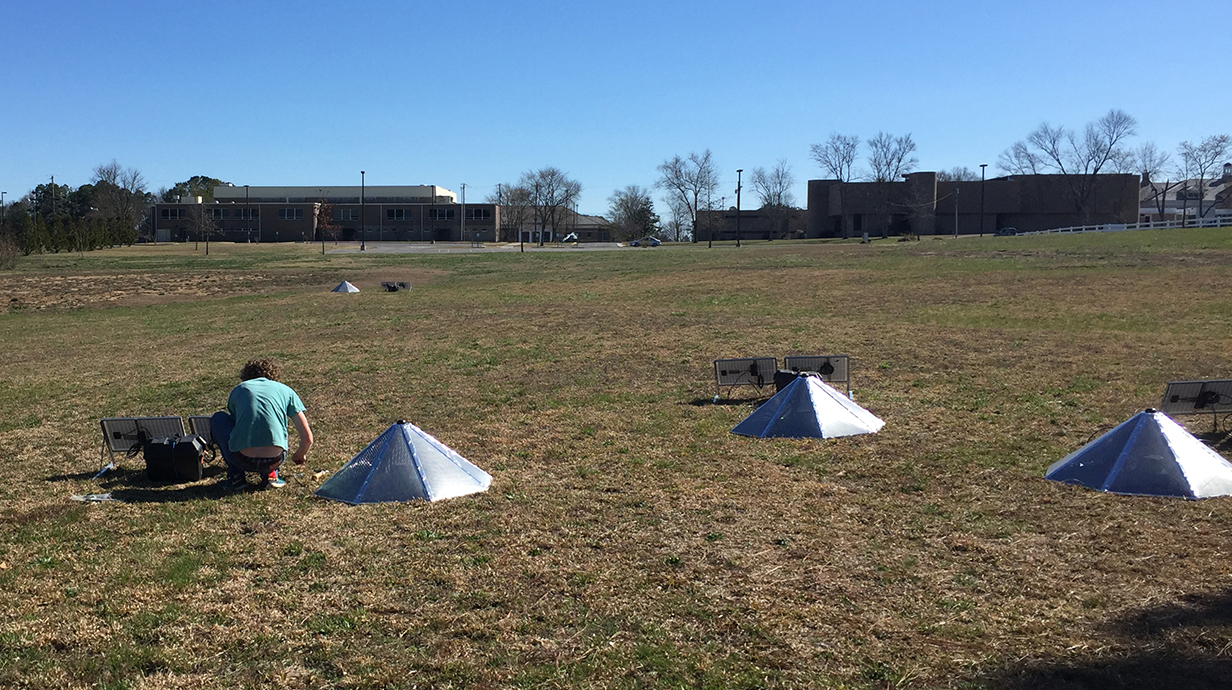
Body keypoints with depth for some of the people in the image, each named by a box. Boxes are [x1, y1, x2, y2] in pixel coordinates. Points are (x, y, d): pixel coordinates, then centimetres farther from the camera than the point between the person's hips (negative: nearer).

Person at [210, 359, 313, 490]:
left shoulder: (238, 390, 19)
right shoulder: (286, 390, 17)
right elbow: (307, 438, 11)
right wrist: (299, 455, 35)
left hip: (243, 460, -1)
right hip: (274, 461, 1)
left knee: (218, 418, 27)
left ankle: (235, 475, 16)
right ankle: (270, 474, 12)